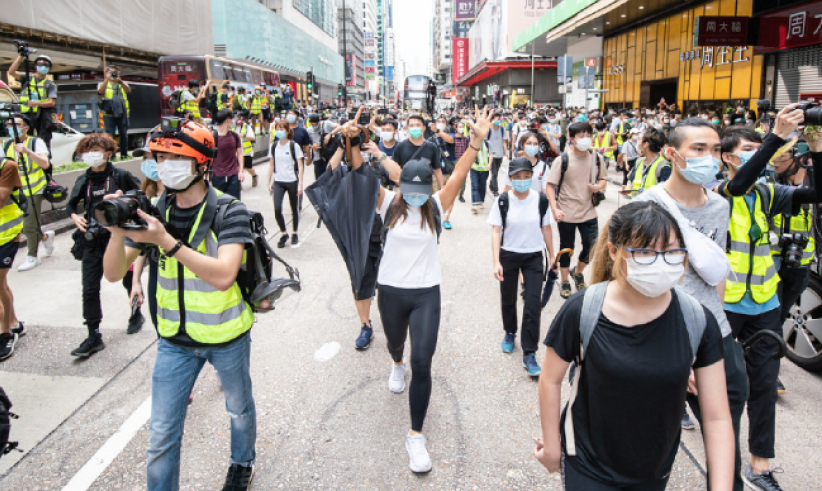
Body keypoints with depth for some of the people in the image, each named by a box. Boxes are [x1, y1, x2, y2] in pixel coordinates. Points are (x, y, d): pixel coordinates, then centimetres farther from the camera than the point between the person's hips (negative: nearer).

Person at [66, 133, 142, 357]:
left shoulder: (120, 175, -6)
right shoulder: (83, 180, 3)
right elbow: (71, 204, 14)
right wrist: (75, 216, -6)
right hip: (92, 240, 3)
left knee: (129, 280, 15)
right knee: (89, 288, -1)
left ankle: (136, 315, 42)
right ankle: (94, 336, 8)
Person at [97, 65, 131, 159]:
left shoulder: (122, 84, 17)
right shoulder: (102, 84, 11)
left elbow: (128, 91, -4)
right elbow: (100, 91, -11)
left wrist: (120, 81, -17)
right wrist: (107, 79, -12)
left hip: (122, 113, 2)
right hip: (109, 114, -2)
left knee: (124, 134, 6)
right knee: (110, 135, -5)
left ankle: (124, 154, 15)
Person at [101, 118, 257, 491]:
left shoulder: (229, 211, -18)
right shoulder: (154, 212, -4)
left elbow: (223, 275, -31)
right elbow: (114, 273, -6)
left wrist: (165, 241, -37)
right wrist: (118, 232, -25)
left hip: (226, 335, -2)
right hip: (175, 338, 3)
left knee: (239, 408, 23)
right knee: (161, 436, 7)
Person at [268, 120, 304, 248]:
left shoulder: (294, 146, -5)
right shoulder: (273, 146, 6)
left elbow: (300, 166, -5)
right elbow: (271, 165, 12)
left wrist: (300, 183, -10)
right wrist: (269, 182, 9)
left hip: (292, 181, -2)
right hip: (278, 182, 3)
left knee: (294, 209, 8)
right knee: (277, 209, -10)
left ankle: (295, 234, 26)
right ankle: (284, 234, 9)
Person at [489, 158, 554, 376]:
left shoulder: (541, 199, -5)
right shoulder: (503, 201, -9)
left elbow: (546, 229, 4)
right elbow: (496, 231, -10)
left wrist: (552, 257, 7)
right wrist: (496, 262, -17)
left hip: (533, 257, 0)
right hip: (508, 256, 0)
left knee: (533, 306, -6)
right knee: (508, 299, 17)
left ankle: (529, 354, 4)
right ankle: (510, 333, 45)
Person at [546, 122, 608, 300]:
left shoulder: (596, 158, 2)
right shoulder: (562, 160, -10)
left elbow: (603, 179, 15)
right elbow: (550, 186, -12)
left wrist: (598, 187, -9)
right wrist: (554, 209, -23)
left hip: (588, 212, 3)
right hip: (566, 213, -3)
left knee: (592, 246, 5)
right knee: (566, 249, 10)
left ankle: (578, 272, 36)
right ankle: (564, 282, 30)